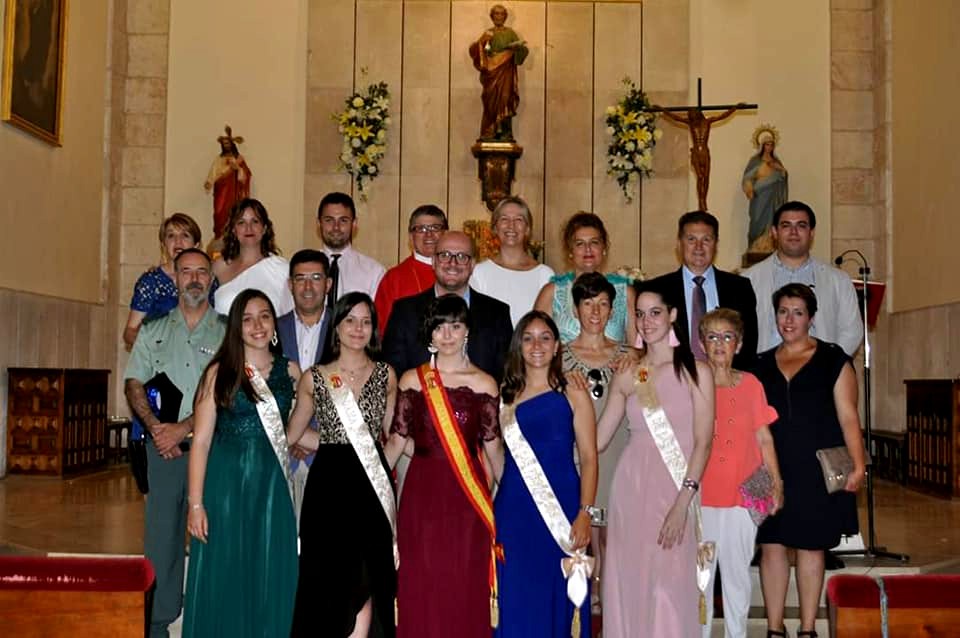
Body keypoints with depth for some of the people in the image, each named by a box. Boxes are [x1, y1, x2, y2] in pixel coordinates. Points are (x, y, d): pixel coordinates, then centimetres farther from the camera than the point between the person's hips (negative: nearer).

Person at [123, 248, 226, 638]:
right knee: (161, 531, 3)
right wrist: (156, 427, -8)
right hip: (163, 446, 2)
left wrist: (184, 427, -13)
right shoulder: (153, 331, 14)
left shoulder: (226, 333, 5)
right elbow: (134, 384, 8)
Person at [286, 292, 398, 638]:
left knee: (366, 581, 3)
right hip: (329, 484, -1)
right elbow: (290, 435, 10)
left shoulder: (385, 375, 6)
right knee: (330, 578, 2)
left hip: (373, 484, 1)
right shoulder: (314, 378, 3)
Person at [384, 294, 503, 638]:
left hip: (468, 496, -1)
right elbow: (397, 440, 6)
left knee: (466, 588, 4)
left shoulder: (484, 384, 0)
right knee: (420, 587, 5)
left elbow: (493, 446, 4)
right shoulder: (411, 380, 3)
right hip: (422, 493, 1)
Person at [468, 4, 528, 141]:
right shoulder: (487, 34, 12)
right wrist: (481, 42, -16)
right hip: (491, 72, 2)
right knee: (491, 100, -4)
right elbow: (474, 50, 3)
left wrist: (520, 46, -20)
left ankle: (506, 133, -13)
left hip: (506, 72, -1)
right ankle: (490, 132, -1)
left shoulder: (510, 33, 9)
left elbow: (522, 49, 2)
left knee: (505, 98, -11)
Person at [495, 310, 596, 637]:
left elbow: (589, 457, -3)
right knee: (515, 600, 6)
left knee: (557, 598, 3)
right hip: (513, 508, 2)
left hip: (561, 507, -2)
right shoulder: (504, 396, 9)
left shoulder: (572, 395, 1)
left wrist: (584, 514, -13)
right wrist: (487, 510, 1)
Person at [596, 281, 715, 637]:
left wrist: (683, 502, -16)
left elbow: (703, 441, -7)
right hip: (631, 488, 3)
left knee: (669, 588, -4)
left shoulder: (695, 371, 0)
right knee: (629, 586, 5)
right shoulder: (626, 376, 10)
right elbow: (596, 440, 10)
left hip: (675, 491, -3)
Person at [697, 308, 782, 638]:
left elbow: (764, 437, 4)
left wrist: (776, 482, -1)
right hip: (701, 494, 0)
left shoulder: (751, 384, 3)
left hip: (742, 493, 1)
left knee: (737, 571, 9)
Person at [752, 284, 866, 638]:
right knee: (771, 545, 3)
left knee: (810, 547, 4)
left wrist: (858, 464, -10)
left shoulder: (832, 359, 2)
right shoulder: (762, 365, 11)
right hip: (771, 471, 3)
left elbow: (848, 415, -1)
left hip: (815, 471, -2)